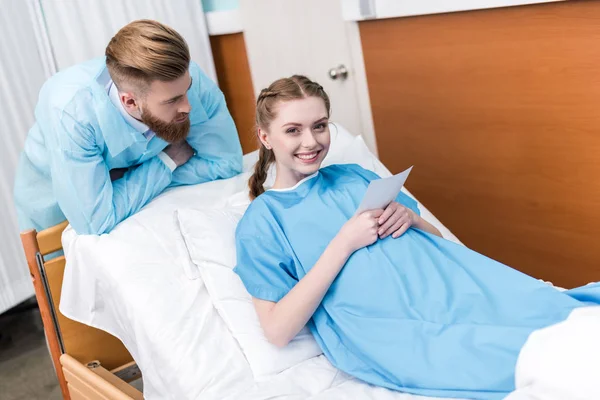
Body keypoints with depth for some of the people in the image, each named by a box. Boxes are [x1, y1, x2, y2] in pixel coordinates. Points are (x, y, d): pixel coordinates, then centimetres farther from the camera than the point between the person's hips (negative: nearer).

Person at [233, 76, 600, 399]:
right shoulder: (261, 220, 5)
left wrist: (411, 219, -2)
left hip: (451, 283, 6)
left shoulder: (354, 175, 19)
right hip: (388, 330, -5)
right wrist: (344, 242, -11)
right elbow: (278, 330, -6)